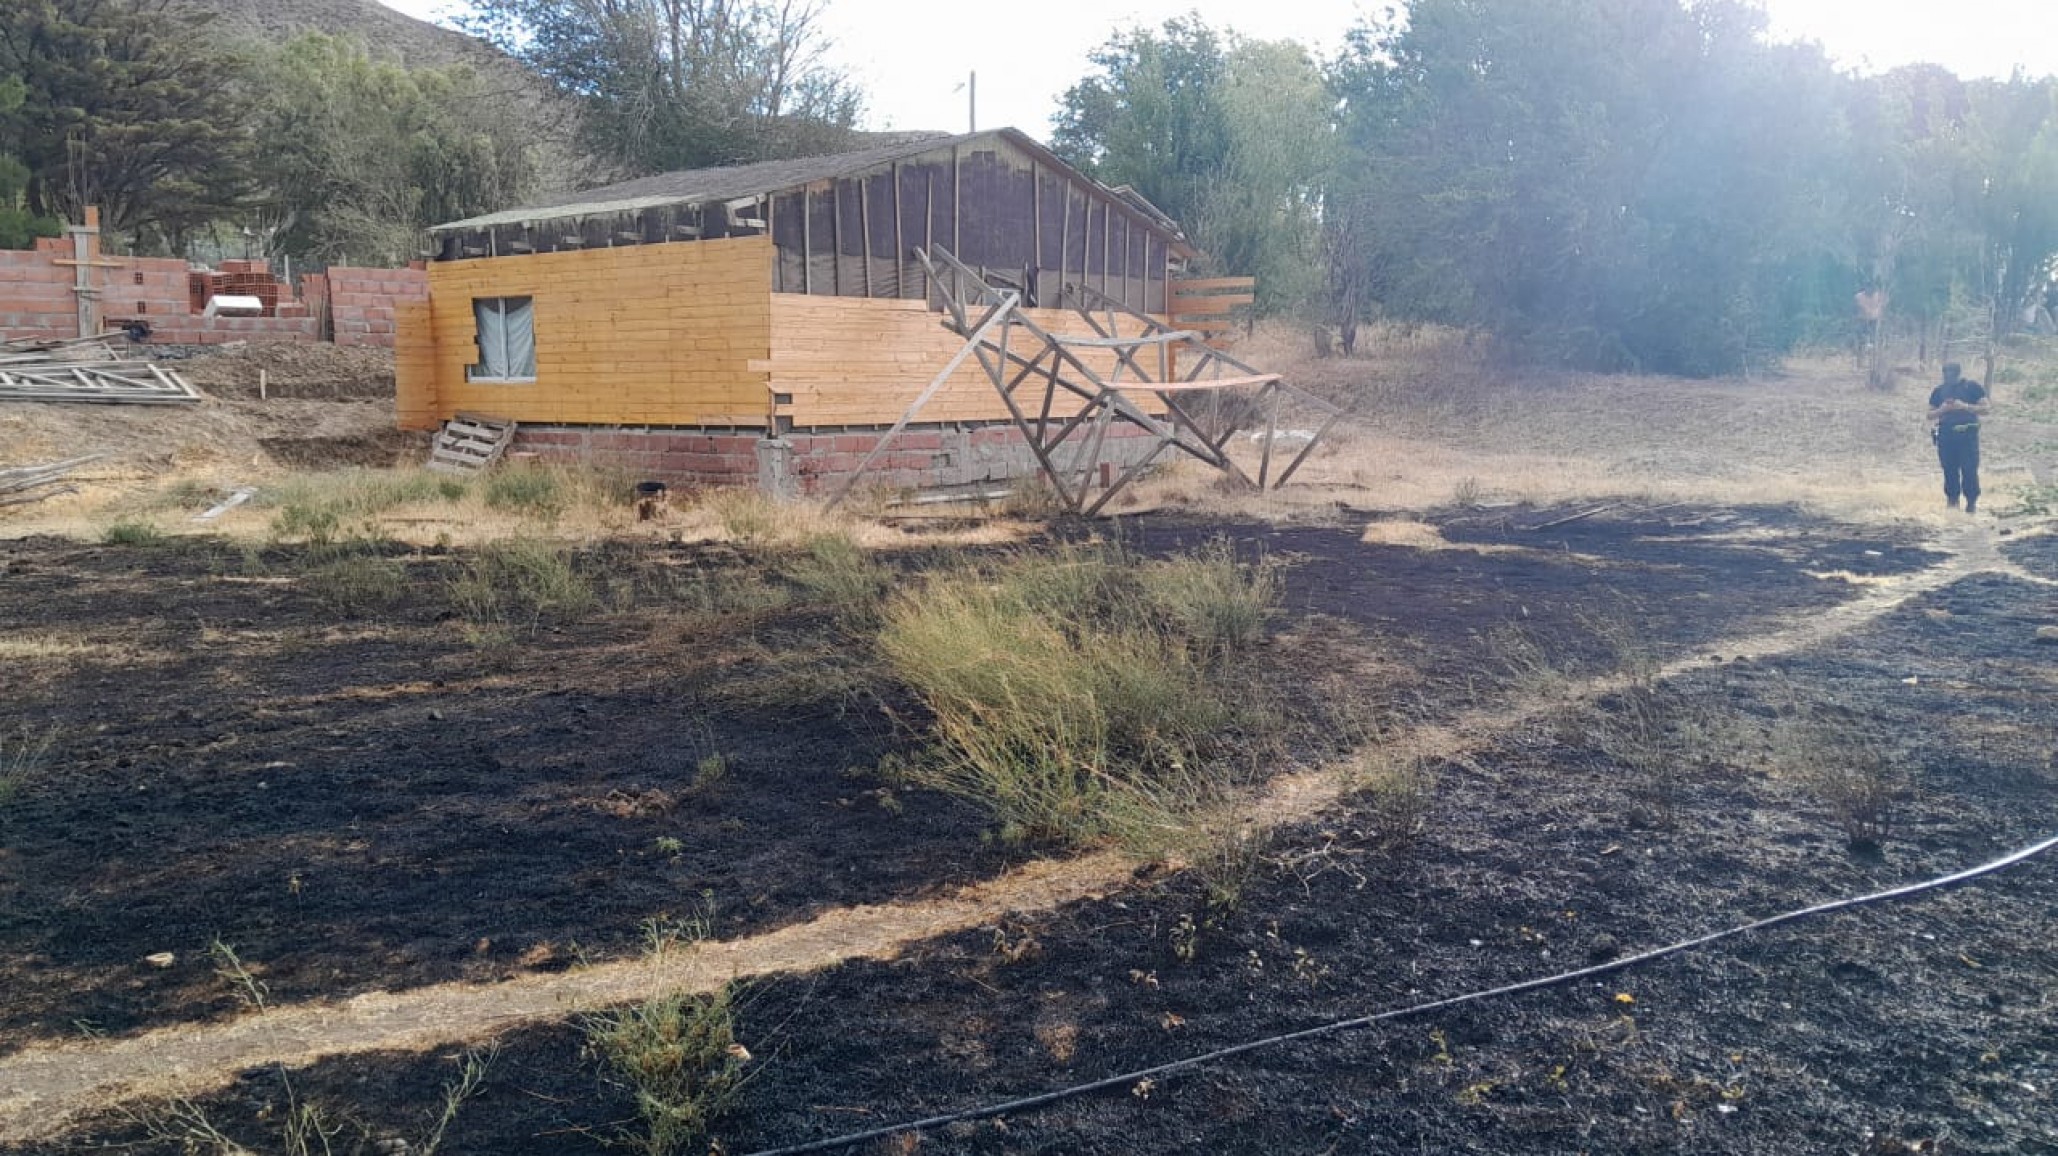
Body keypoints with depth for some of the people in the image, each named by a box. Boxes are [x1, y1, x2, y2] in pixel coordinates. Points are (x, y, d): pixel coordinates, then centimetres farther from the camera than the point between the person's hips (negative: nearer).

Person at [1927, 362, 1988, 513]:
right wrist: (1941, 410, -9)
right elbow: (1930, 415, 12)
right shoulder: (1938, 391, 11)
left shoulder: (1973, 387, 1)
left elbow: (1984, 410, -3)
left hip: (1967, 433, -3)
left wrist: (1964, 406, -17)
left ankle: (1972, 503, -1)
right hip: (1945, 434, 3)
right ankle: (1952, 501, 15)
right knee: (1949, 470, 6)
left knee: (1969, 470, -8)